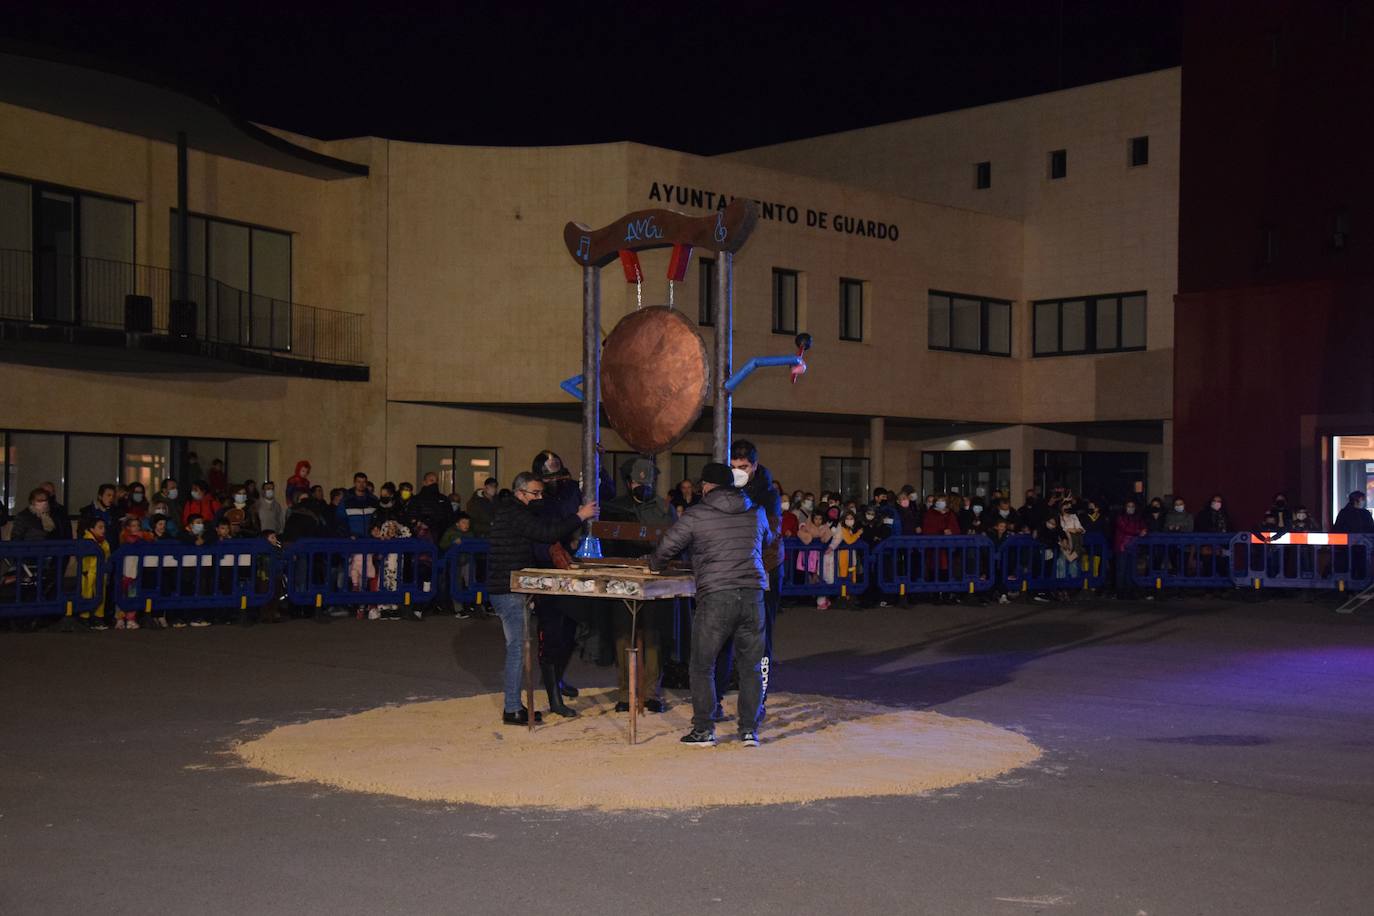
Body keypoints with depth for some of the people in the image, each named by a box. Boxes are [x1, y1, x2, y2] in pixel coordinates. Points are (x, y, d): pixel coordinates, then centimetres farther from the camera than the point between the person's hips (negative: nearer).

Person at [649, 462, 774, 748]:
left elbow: (667, 547, 1)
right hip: (753, 594, 4)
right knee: (752, 666, 12)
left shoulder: (696, 515, -1)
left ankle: (704, 730, 10)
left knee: (702, 666, 8)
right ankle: (750, 730, 13)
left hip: (715, 596, -4)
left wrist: (654, 564, 23)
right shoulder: (756, 512, 12)